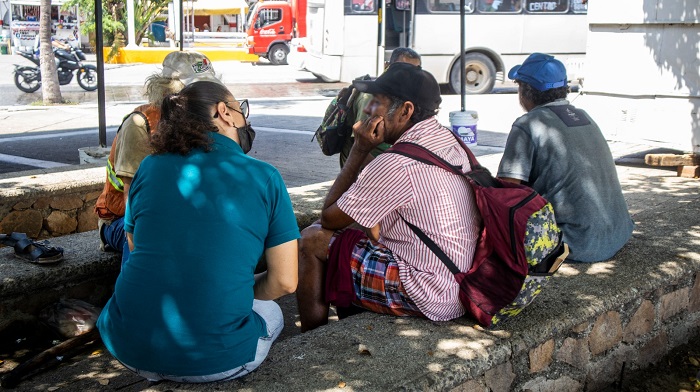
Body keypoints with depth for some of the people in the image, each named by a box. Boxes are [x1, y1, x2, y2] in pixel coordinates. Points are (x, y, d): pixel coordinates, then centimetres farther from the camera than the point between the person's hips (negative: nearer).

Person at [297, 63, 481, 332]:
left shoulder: (397, 165, -24)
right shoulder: (448, 140, 4)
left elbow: (329, 218, -10)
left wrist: (360, 149, -10)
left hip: (430, 299, -9)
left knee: (312, 240, -1)